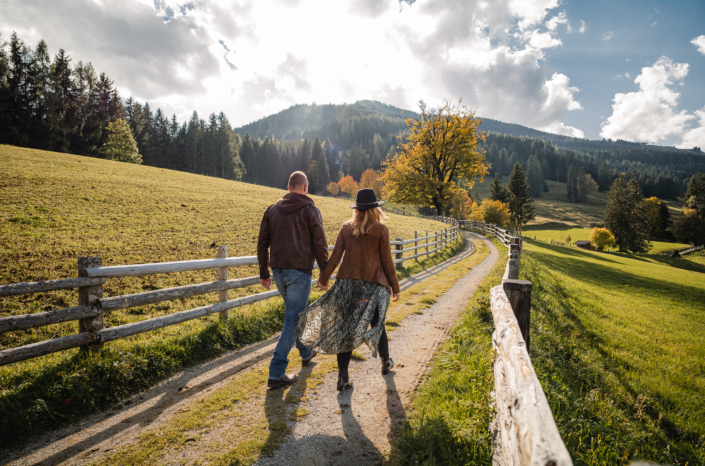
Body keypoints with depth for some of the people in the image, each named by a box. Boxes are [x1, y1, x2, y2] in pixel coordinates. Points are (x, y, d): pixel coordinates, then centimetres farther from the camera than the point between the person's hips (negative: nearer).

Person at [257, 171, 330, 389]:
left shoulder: (272, 209, 11)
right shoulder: (310, 210, -3)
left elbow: (262, 243, 11)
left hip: (278, 271, 6)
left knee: (296, 313, 24)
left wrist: (264, 273, 17)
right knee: (293, 319, 0)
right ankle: (276, 373, -1)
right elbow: (320, 244, -7)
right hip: (299, 271, -6)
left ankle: (306, 353, 40)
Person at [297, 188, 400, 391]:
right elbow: (387, 261, -2)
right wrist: (394, 286, 8)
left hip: (348, 281, 2)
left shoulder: (346, 228, 4)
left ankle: (343, 376, 3)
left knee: (346, 327, 4)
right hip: (374, 283, -2)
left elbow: (335, 256, 2)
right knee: (377, 323, 15)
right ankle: (386, 362, 35)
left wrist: (324, 278, 12)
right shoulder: (381, 230, -4)